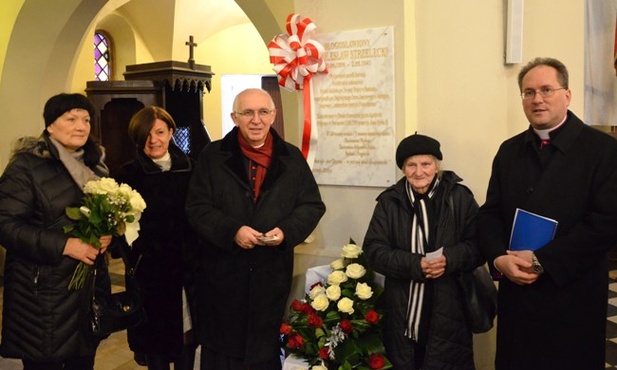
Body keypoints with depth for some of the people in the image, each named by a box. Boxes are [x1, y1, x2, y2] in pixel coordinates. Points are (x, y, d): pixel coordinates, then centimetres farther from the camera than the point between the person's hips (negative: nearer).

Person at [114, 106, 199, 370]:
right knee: (156, 342, 9)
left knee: (187, 344, 12)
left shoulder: (190, 168, 3)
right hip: (150, 273, -2)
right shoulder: (128, 175, -3)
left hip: (189, 271, 2)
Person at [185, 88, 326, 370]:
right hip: (223, 272, -1)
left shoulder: (292, 158, 5)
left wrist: (287, 231, -14)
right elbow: (197, 207, -4)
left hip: (273, 273, 1)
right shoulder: (213, 156, 0)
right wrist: (232, 231, -19)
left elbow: (312, 205, 4)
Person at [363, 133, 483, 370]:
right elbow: (373, 250, -3)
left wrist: (449, 259, -22)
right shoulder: (389, 201, 3)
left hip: (448, 310, -1)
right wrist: (414, 264, -17)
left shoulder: (459, 197, -1)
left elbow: (479, 244, -2)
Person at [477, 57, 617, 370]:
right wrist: (500, 258, -12)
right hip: (516, 291, 4)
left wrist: (542, 261, -17)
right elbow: (490, 214, 6)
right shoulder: (509, 151, 9)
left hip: (573, 297, -4)